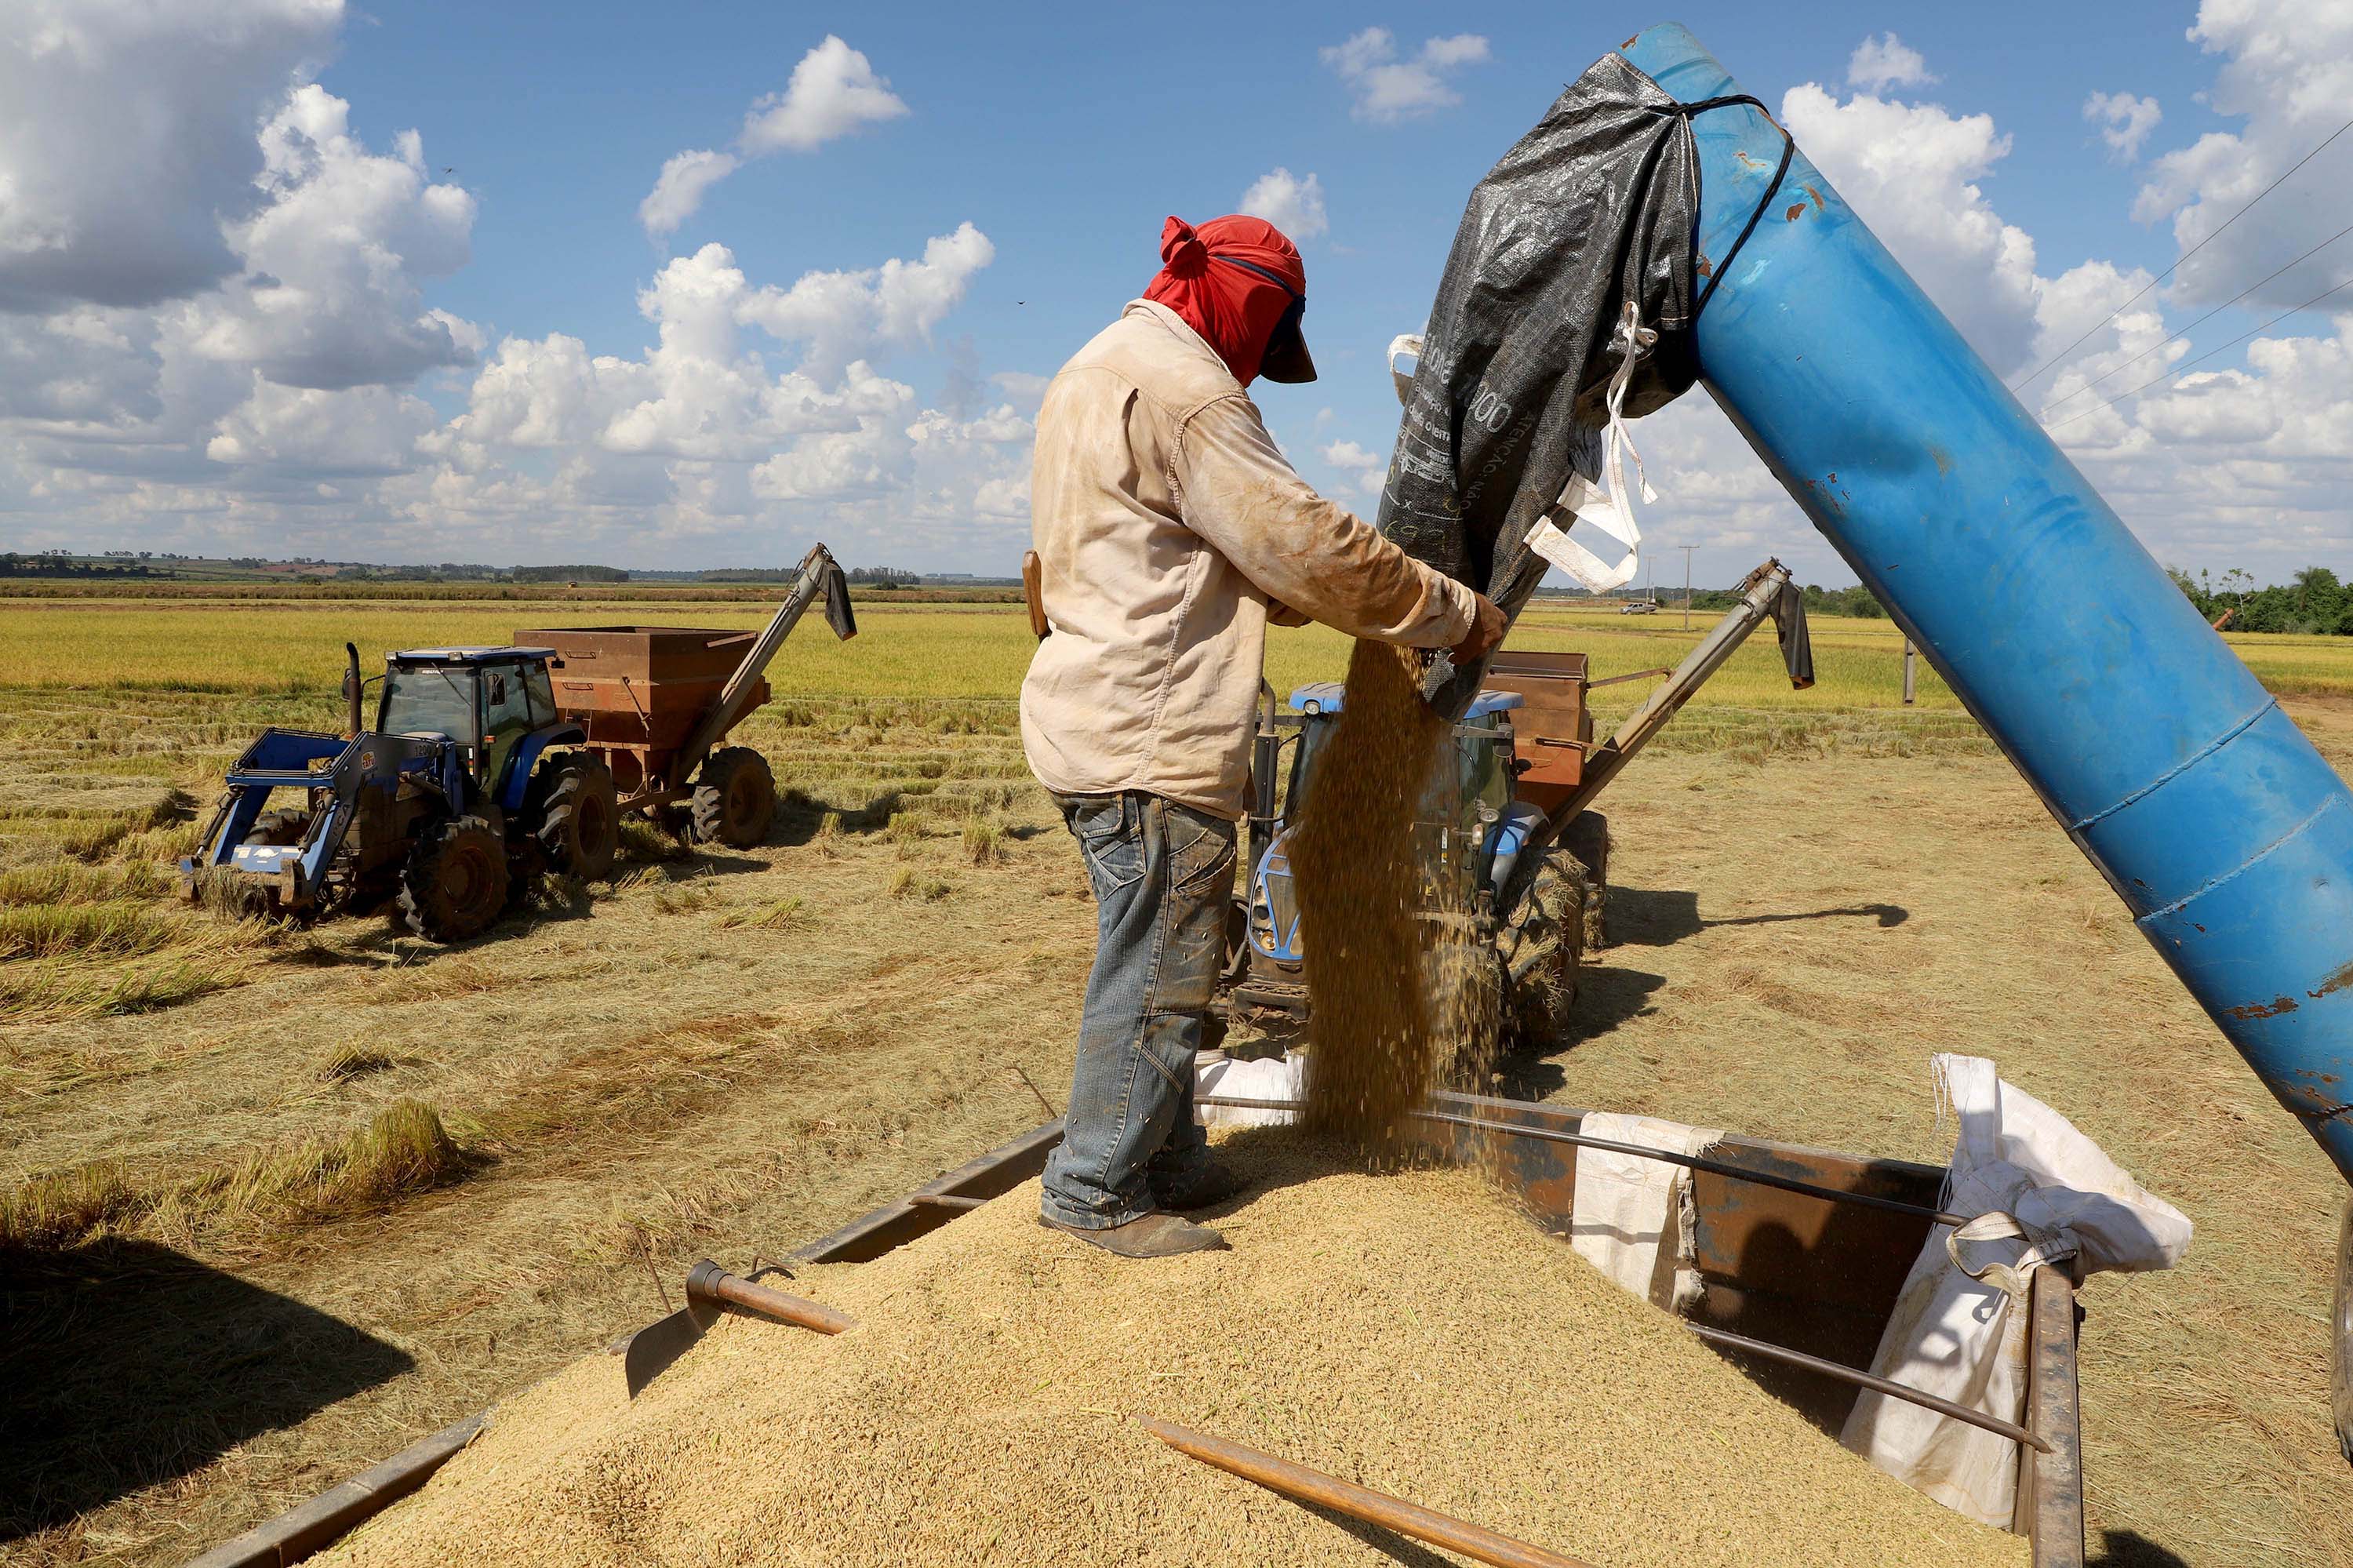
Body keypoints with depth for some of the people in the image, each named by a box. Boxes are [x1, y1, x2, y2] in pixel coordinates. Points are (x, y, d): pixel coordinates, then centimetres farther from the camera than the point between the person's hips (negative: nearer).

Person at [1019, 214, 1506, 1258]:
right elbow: (1310, 546, -15)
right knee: (1156, 974, 0)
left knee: (1154, 962, 18)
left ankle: (1170, 1162, 31)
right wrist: (1457, 614, -4)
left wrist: (1300, 598, 17)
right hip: (1152, 739, -11)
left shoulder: (1098, 371, 20)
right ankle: (1095, 1191, 12)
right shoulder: (1182, 386, -14)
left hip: (1097, 726, 11)